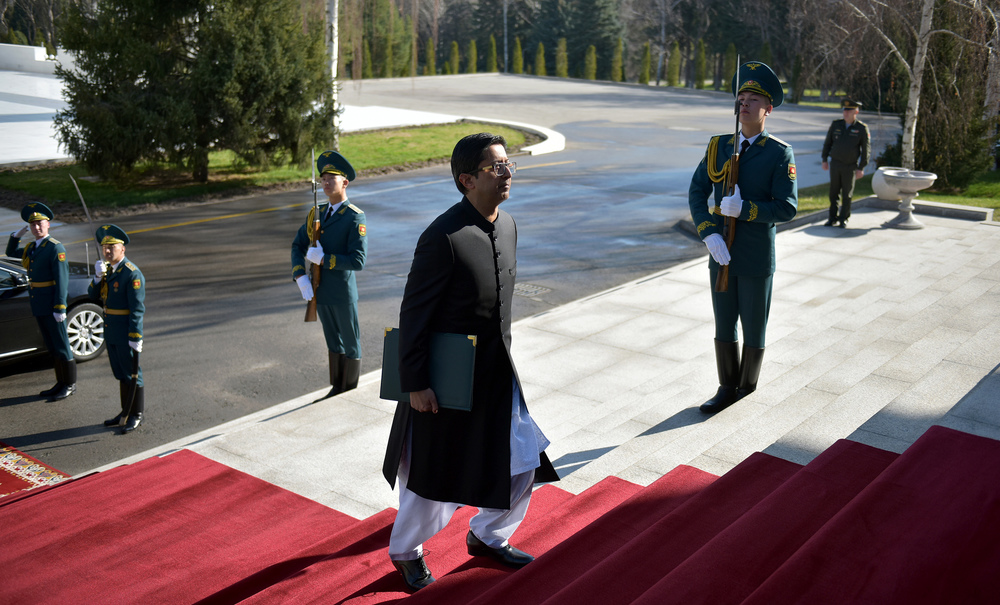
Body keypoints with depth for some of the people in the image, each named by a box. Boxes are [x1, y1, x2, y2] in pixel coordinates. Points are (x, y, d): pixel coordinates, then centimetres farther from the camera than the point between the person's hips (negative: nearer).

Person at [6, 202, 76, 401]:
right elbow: (11, 252, 30)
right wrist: (17, 234, 12)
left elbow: (62, 279, -17)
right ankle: (61, 383, 21)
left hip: (52, 305, -8)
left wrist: (60, 308, -21)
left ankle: (70, 384, 7)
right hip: (38, 306, 8)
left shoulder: (56, 248, -13)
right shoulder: (31, 248, 13)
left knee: (61, 345, -2)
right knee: (51, 347, 13)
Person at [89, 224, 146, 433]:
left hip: (126, 333, -8)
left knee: (132, 373, 3)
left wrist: (136, 338, -21)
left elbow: (137, 309, -19)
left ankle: (137, 415, 14)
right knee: (120, 374, 17)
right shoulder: (106, 269, 8)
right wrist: (98, 277, -14)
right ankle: (126, 412, 29)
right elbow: (93, 295, 5)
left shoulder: (132, 274, -17)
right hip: (110, 331, 8)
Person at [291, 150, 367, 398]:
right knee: (333, 341, 19)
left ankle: (351, 392, 24)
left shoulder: (355, 218, -14)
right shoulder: (316, 213, 7)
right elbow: (298, 246, 9)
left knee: (350, 343, 9)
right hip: (319, 291, 6)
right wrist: (300, 277, -7)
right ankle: (336, 387, 34)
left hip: (343, 293, -6)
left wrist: (323, 259, -21)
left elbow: (358, 261, -21)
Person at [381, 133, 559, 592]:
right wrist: (414, 384, -18)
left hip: (498, 371, 7)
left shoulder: (507, 227, 2)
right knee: (434, 472, 10)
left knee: (522, 462, 14)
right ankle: (405, 551, 38)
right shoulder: (443, 238, -23)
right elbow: (413, 314, -19)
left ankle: (487, 537, 40)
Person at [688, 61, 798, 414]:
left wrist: (744, 209, -26)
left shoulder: (781, 154, -8)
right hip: (721, 253, 4)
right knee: (724, 325, 11)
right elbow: (697, 194, -1)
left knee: (754, 328, 8)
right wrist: (710, 234, -15)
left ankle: (747, 391, 25)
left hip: (757, 259, -4)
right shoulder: (719, 146, 4)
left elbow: (787, 208, -14)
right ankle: (727, 389, 25)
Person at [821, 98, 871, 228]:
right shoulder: (836, 125, 3)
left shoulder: (862, 128, -5)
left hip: (850, 167, -3)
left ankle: (844, 218, 16)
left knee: (847, 194, 4)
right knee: (834, 192, 7)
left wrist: (861, 168, -7)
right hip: (835, 164, 3)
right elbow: (827, 143, 13)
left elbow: (866, 150, -3)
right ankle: (833, 217, 18)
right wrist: (824, 160, 9)